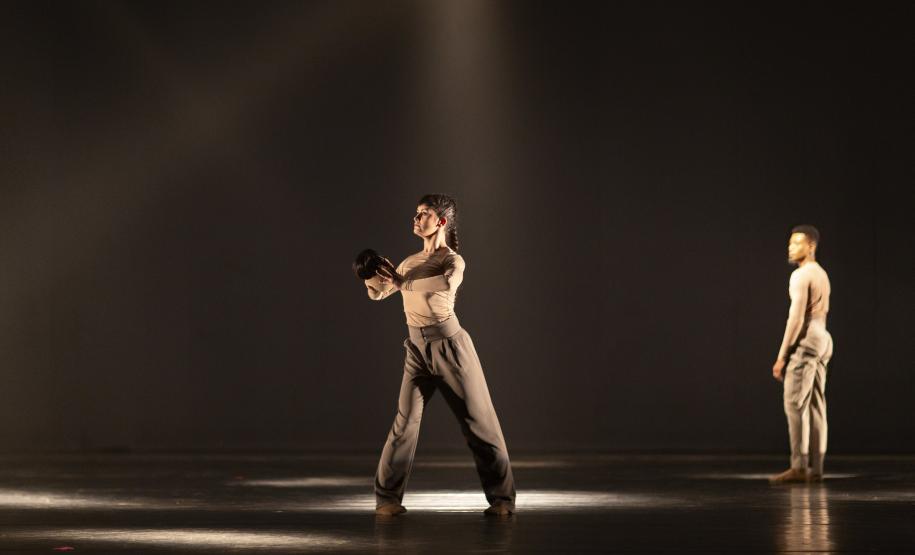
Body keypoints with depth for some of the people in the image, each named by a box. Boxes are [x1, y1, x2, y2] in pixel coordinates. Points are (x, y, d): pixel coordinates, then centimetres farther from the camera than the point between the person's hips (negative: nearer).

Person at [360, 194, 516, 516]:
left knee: (479, 420, -1)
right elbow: (377, 294, 20)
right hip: (417, 350, 5)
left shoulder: (453, 260, -6)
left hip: (450, 345, -5)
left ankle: (502, 498, 4)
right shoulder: (410, 262, 13)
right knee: (405, 422, -3)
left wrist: (403, 281, -28)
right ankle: (387, 496, 4)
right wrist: (372, 275, -1)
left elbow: (448, 284, -27)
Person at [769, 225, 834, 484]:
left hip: (805, 341, -10)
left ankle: (799, 466, -17)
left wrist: (782, 356, -17)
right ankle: (815, 468, 3)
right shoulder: (822, 275, 19)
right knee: (815, 405, 6)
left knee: (795, 403, -11)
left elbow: (796, 317, -18)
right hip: (823, 339, 10)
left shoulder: (800, 275, -12)